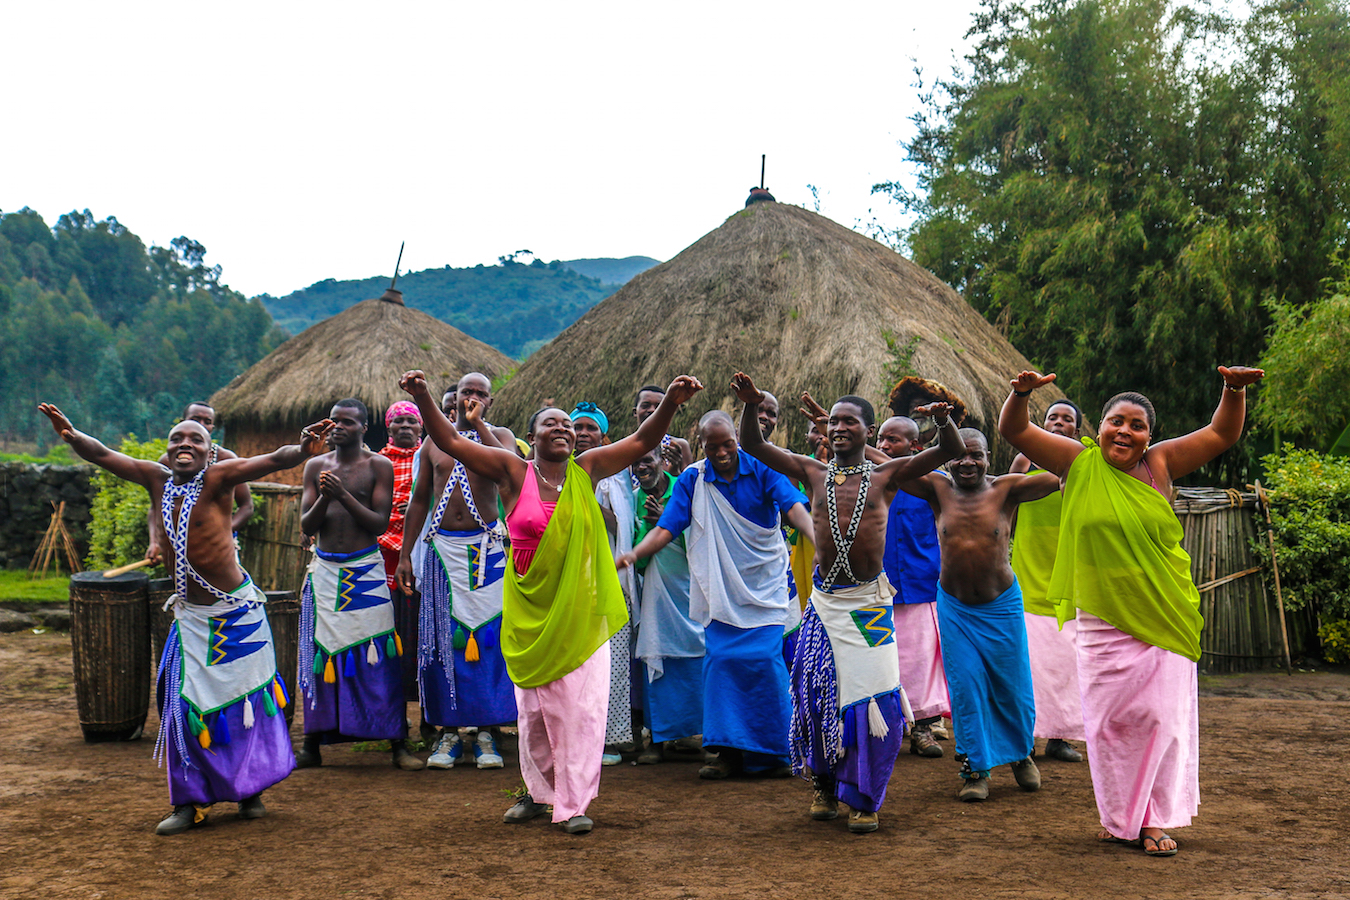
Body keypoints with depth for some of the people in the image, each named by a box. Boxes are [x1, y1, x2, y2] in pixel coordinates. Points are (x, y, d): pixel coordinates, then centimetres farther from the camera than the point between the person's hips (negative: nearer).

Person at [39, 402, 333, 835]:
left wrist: (302, 450, -44)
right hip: (190, 615, 4)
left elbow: (270, 461, -24)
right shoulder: (156, 478, 2)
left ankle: (251, 791, 23)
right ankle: (189, 802, 13)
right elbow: (102, 455, 1)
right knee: (187, 707, 2)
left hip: (237, 610, -4)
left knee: (246, 700, 6)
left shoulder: (219, 477, -11)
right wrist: (71, 435, -19)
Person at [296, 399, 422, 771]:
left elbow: (381, 523, -6)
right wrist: (324, 498, -12)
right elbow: (306, 526, 7)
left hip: (366, 570, -3)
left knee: (378, 659, -5)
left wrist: (344, 495, -16)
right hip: (324, 569, 3)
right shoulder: (316, 466, 10)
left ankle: (399, 745, -1)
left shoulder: (379, 466, 1)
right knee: (319, 654, 3)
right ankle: (311, 746, 12)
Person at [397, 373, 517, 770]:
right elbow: (419, 500, 16)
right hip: (443, 548, 2)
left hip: (486, 548, -2)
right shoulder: (434, 442, 13)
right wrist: (404, 554, 11)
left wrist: (478, 424, -17)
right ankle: (450, 730, 7)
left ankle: (485, 731, 2)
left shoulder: (499, 435, 6)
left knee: (488, 634, -4)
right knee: (443, 637, 0)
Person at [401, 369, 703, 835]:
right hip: (530, 608, -1)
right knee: (535, 706, 10)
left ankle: (573, 803, 7)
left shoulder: (586, 471, 2)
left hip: (580, 608, 1)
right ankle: (538, 792, 28)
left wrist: (670, 402, -12)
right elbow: (450, 441, -5)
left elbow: (641, 441, 3)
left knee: (581, 705, -2)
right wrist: (423, 397, -17)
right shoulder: (514, 472, -2)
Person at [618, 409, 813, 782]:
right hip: (719, 588, 2)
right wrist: (633, 555, -21)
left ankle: (773, 751, 4)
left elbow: (794, 507, -16)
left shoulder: (761, 470, -4)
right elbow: (665, 528, -4)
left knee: (765, 660, -10)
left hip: (765, 584, -2)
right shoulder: (692, 480, 1)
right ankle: (724, 750, 6)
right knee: (720, 660, -5)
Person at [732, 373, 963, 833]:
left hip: (869, 602, -2)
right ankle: (825, 784, 26)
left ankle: (863, 798, 12)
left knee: (871, 699, -2)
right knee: (817, 694, 5)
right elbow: (753, 445, 4)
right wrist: (750, 407, -13)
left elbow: (950, 451, -4)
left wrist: (943, 421, -24)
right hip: (824, 601, 2)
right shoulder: (813, 473, 6)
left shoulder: (886, 476, 2)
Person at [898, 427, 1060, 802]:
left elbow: (1058, 478, -19)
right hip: (954, 606, 1)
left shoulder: (1005, 489, -9)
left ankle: (1021, 754, 36)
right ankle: (976, 768, 15)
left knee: (1012, 684, 11)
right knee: (965, 687, 1)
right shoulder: (938, 489, -6)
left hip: (1002, 605, 0)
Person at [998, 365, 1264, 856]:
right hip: (1102, 622, 0)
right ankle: (1119, 817, 20)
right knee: (1110, 720, 4)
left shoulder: (1160, 464, 2)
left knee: (1162, 716, 2)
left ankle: (1155, 820, 14)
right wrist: (1021, 393, -18)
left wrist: (1234, 390, -11)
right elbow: (1015, 430, 0)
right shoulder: (1080, 463, 0)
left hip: (1163, 618, 1)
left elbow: (1222, 434, 6)